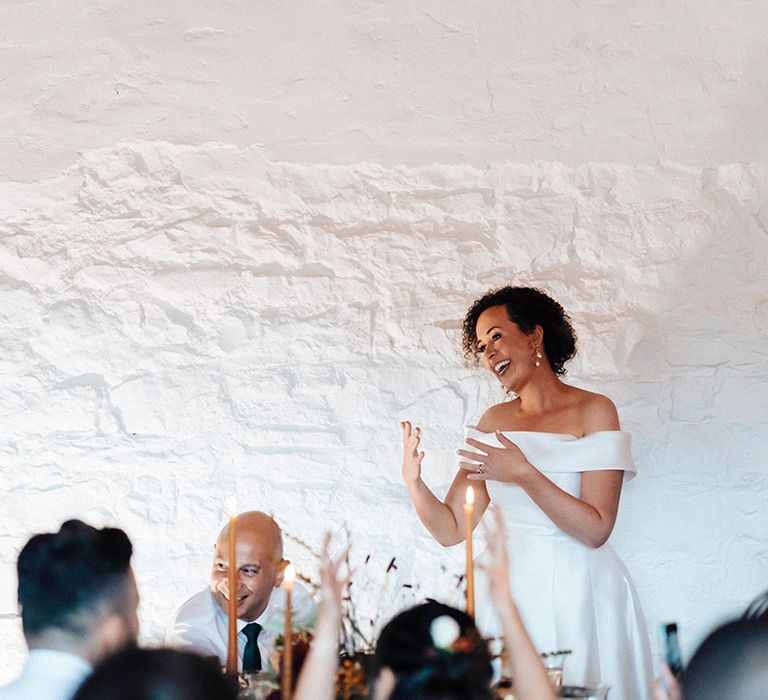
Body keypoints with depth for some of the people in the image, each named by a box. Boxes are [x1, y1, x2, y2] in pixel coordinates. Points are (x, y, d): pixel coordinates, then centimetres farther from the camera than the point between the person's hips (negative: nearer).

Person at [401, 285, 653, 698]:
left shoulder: (593, 411, -6)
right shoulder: (493, 423, 8)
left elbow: (596, 530, -15)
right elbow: (451, 531, 4)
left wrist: (523, 474, -23)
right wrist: (413, 480, -12)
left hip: (579, 593, -4)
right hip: (513, 590, 4)